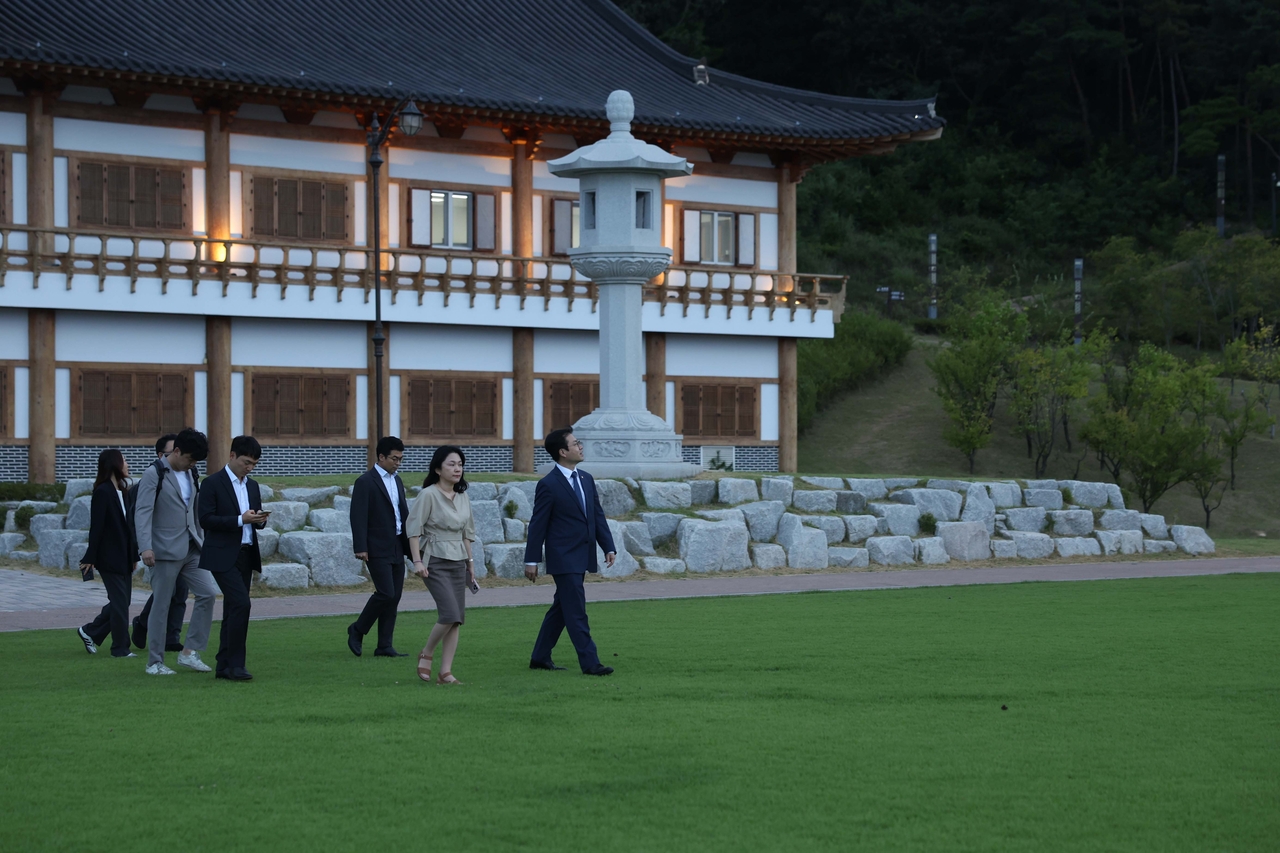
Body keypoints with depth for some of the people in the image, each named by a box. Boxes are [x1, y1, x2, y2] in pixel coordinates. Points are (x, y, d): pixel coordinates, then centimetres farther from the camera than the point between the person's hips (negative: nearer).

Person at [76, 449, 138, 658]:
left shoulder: (121, 491, 12)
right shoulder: (102, 492, -13)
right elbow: (96, 526, -15)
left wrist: (133, 553, 14)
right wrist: (91, 558, -16)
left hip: (123, 556, 8)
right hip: (109, 556, -8)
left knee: (121, 600, 11)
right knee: (120, 601, -4)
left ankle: (90, 632, 24)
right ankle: (120, 648, 3)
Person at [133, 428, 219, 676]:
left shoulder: (191, 475, 13)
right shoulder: (154, 475, -8)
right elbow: (142, 512, -16)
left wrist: (203, 541, 16)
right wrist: (146, 547, -25)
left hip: (191, 550, 7)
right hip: (166, 551, -7)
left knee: (207, 593, -3)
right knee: (161, 606, -1)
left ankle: (189, 652, 4)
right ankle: (154, 662, 7)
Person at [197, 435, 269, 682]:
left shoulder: (253, 486, 15)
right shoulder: (213, 483, -6)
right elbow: (206, 520, -13)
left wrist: (260, 519, -5)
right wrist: (240, 520, -20)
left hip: (246, 555, 7)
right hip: (223, 556, -7)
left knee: (233, 610, 8)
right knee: (241, 604, -18)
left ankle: (224, 666, 12)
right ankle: (235, 664, -14)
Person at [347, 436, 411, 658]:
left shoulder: (396, 481, 16)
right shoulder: (366, 481, -9)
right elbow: (358, 517, -14)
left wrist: (411, 545, 16)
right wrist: (360, 548, -19)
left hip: (397, 548, 8)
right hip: (378, 549, -8)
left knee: (394, 597, 5)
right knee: (386, 593, -14)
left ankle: (384, 646, 8)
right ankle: (358, 630, 5)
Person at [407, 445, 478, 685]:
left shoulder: (463, 498, 11)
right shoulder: (428, 495, -8)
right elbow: (414, 529, -11)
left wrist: (470, 562, 17)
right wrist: (417, 561, -18)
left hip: (458, 561, 7)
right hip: (435, 561, -7)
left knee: (457, 619, 1)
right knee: (450, 615, -17)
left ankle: (446, 672, 4)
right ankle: (426, 655, 6)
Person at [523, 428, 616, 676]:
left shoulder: (586, 479, 11)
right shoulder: (548, 485, -11)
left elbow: (598, 516, 13)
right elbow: (538, 524, -9)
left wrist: (608, 546, 4)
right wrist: (532, 560, -8)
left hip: (581, 558, 8)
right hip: (563, 559, -8)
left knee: (561, 609, 14)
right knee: (576, 612, -8)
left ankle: (540, 658, 23)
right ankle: (589, 663, -9)